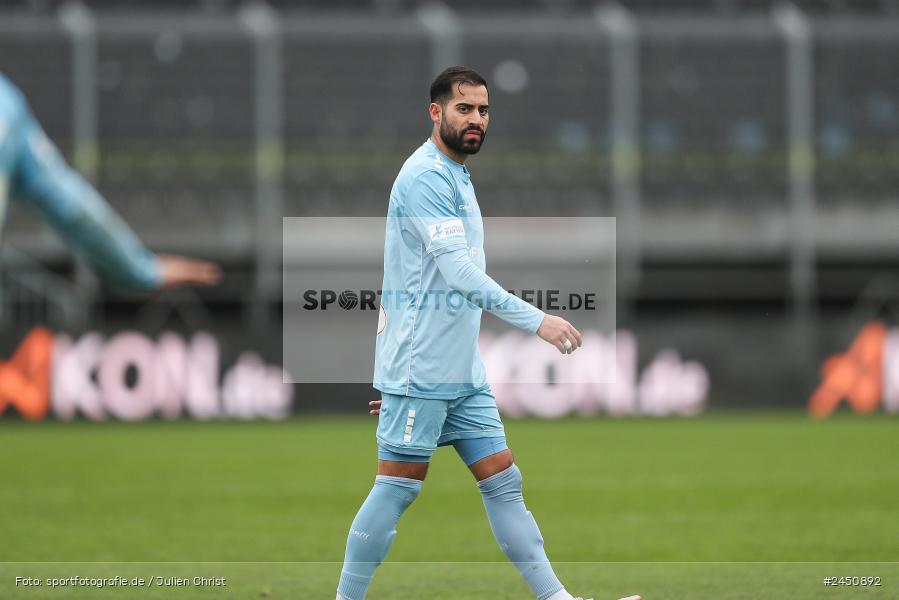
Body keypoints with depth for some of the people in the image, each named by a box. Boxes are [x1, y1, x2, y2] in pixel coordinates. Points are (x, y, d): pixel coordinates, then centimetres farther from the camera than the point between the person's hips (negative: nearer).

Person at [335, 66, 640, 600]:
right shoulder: (426, 176, -14)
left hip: (462, 370, 9)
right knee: (399, 486, -5)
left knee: (503, 481, 5)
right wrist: (537, 320, -28)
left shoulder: (456, 177, 17)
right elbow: (457, 270, -24)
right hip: (421, 370, -9)